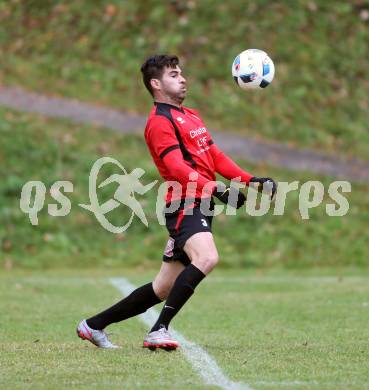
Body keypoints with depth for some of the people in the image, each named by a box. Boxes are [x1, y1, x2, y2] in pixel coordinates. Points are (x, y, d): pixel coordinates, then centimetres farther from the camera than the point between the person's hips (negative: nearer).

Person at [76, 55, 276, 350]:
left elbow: (216, 157, 25)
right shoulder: (159, 121, -8)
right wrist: (216, 190, -33)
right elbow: (178, 168, -21)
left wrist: (252, 180, 12)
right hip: (185, 206, -9)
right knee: (207, 258, -33)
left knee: (163, 289, 9)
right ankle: (159, 331, -31)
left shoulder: (191, 116, 24)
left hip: (199, 208, 9)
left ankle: (93, 325, 19)